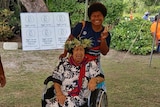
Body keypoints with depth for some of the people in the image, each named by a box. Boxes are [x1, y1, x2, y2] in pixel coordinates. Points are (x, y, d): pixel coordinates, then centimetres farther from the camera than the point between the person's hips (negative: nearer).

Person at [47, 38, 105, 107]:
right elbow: (56, 80, 4)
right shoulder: (64, 62, 6)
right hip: (62, 95, 2)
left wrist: (94, 80, -27)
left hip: (80, 97, -2)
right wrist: (59, 94, -13)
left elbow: (101, 77, -4)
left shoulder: (90, 64, 2)